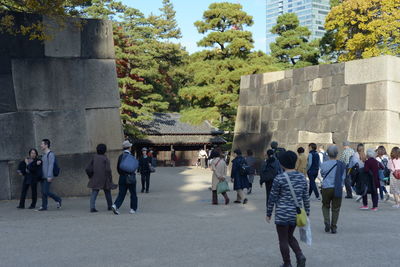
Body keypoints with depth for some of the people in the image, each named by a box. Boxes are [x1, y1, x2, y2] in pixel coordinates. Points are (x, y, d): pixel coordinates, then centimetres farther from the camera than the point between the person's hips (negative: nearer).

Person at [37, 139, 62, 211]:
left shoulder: (50, 154, -10)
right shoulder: (44, 155, 18)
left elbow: (51, 165, -16)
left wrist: (49, 176, -21)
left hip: (47, 177, -9)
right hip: (43, 177, 9)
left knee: (46, 192, -12)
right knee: (43, 192, 6)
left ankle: (58, 200, 5)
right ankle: (44, 206, 11)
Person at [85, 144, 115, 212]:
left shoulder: (94, 158, 4)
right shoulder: (106, 159, -8)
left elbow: (88, 169, 3)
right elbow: (108, 170, -16)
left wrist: (91, 177, 15)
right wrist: (110, 179, -6)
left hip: (95, 179, 2)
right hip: (104, 180, -2)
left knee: (94, 193, 0)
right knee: (107, 192, 16)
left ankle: (92, 207, -14)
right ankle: (110, 206, 27)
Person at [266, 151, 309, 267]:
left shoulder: (279, 178, -13)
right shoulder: (302, 177, 2)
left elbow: (273, 198, -8)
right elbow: (306, 197, 7)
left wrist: (268, 214, 2)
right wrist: (307, 213, 17)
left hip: (282, 215, -5)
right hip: (296, 214, 5)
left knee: (283, 240, 9)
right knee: (290, 236, 23)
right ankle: (300, 256, 4)